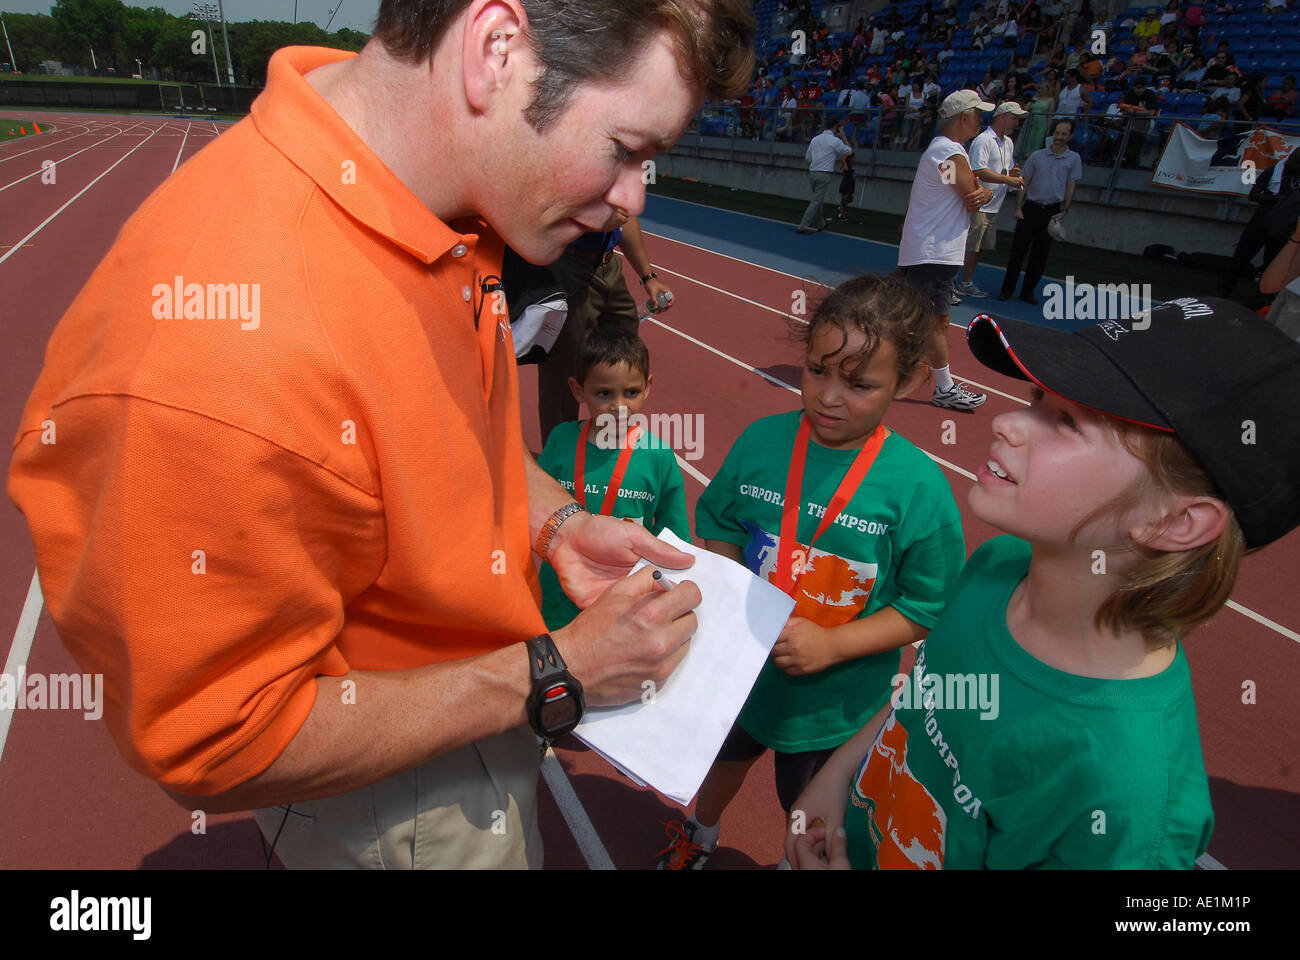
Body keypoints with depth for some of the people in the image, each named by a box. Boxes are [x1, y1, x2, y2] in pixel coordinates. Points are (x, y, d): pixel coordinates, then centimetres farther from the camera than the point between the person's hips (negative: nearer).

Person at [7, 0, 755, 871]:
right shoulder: (218, 358, -40)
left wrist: (556, 522, -8)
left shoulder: (449, 190, -12)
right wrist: (555, 675, -25)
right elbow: (215, 749, -27)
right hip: (399, 808, -6)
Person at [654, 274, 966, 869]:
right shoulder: (761, 441, -13)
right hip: (739, 668, 4)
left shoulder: (919, 487, -22)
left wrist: (832, 643, -25)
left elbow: (928, 607, -16)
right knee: (727, 754, 32)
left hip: (835, 701, -3)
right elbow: (720, 526, 0)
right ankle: (701, 837, 64)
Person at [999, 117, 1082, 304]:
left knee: (1040, 255, 4)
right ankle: (1007, 289, 5)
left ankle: (1028, 291, 11)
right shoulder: (1037, 156, 5)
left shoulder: (1073, 159, 6)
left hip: (1052, 211, 0)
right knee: (1017, 250, -3)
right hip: (1030, 208, 0)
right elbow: (1024, 182, 6)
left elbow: (1071, 186, 6)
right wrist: (1018, 207, -2)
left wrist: (1064, 211, -3)